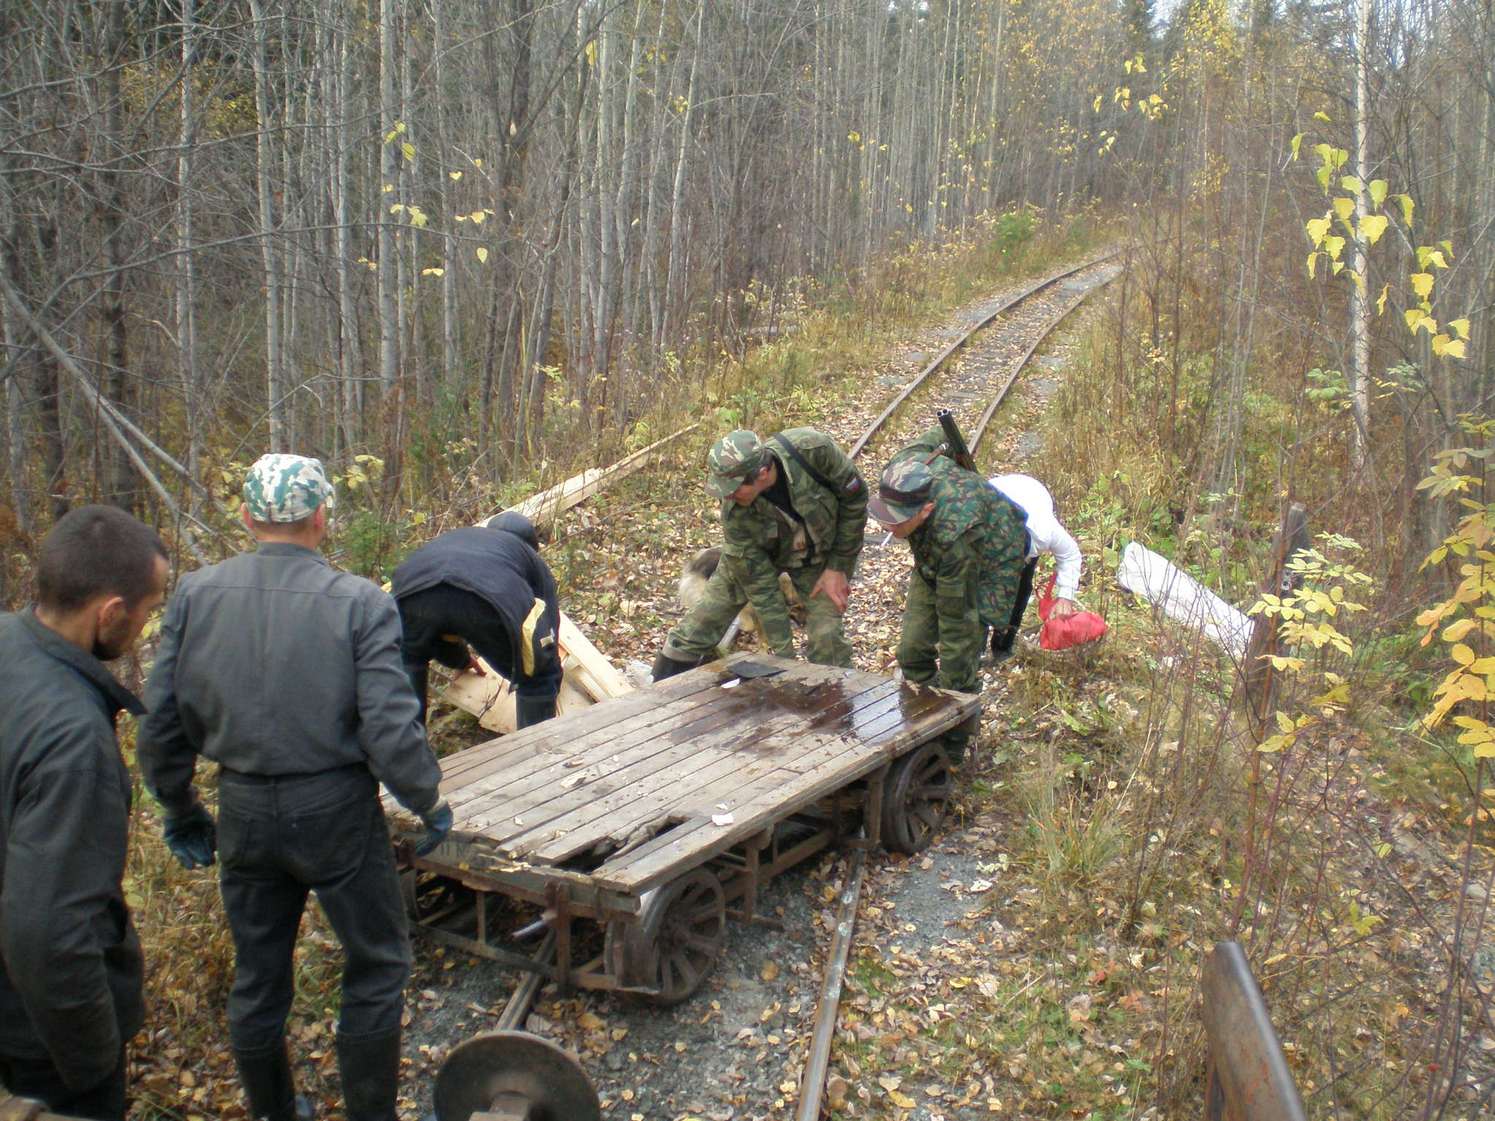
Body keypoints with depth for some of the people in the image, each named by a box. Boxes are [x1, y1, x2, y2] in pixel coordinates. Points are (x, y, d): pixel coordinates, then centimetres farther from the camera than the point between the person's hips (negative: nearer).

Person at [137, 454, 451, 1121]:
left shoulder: (196, 594, -5)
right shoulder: (360, 604, -16)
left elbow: (161, 723, 0)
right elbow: (391, 731, -18)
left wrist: (180, 811, 15)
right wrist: (430, 806, -1)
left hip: (244, 814, 4)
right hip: (335, 813, -4)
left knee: (257, 973, 21)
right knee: (376, 967, 15)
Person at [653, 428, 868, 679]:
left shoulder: (813, 450, -38)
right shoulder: (734, 511, -32)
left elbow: (855, 498, -19)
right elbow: (760, 585, -24)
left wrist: (838, 567, -17)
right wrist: (784, 654, -22)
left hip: (823, 554, 0)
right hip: (757, 553, 1)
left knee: (825, 637, -16)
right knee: (699, 625, 0)